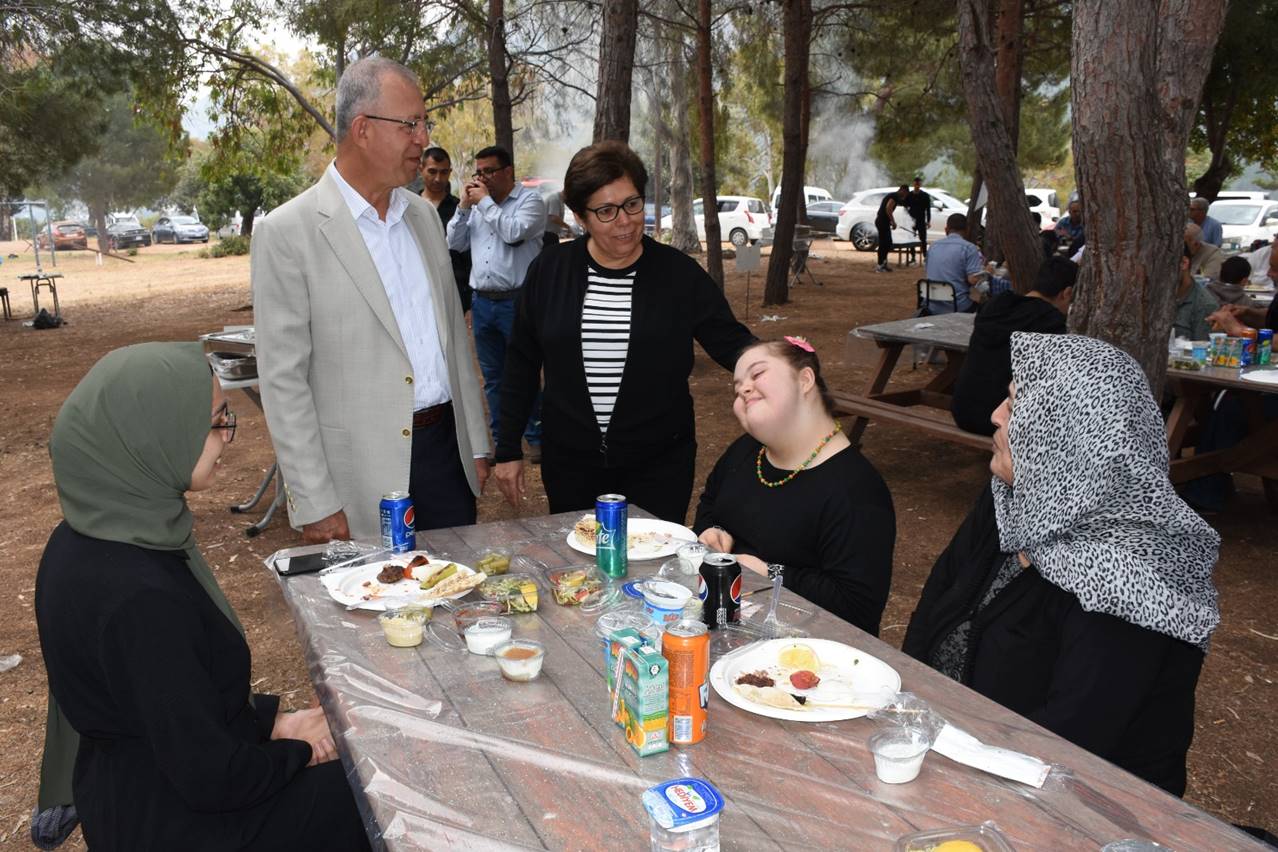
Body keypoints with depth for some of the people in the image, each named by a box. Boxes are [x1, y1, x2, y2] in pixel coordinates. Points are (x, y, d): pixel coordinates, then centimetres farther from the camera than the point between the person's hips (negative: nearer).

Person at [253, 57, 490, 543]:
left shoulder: (424, 215, 10)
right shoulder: (287, 233, -10)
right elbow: (282, 379, -11)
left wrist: (478, 443, 12)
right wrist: (314, 504, -12)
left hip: (445, 447, 6)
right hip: (362, 474, -5)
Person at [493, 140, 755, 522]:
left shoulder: (679, 273, -4)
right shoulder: (549, 270, -1)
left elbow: (731, 342, -1)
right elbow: (522, 363, 5)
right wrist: (508, 449, 6)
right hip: (570, 463, 2)